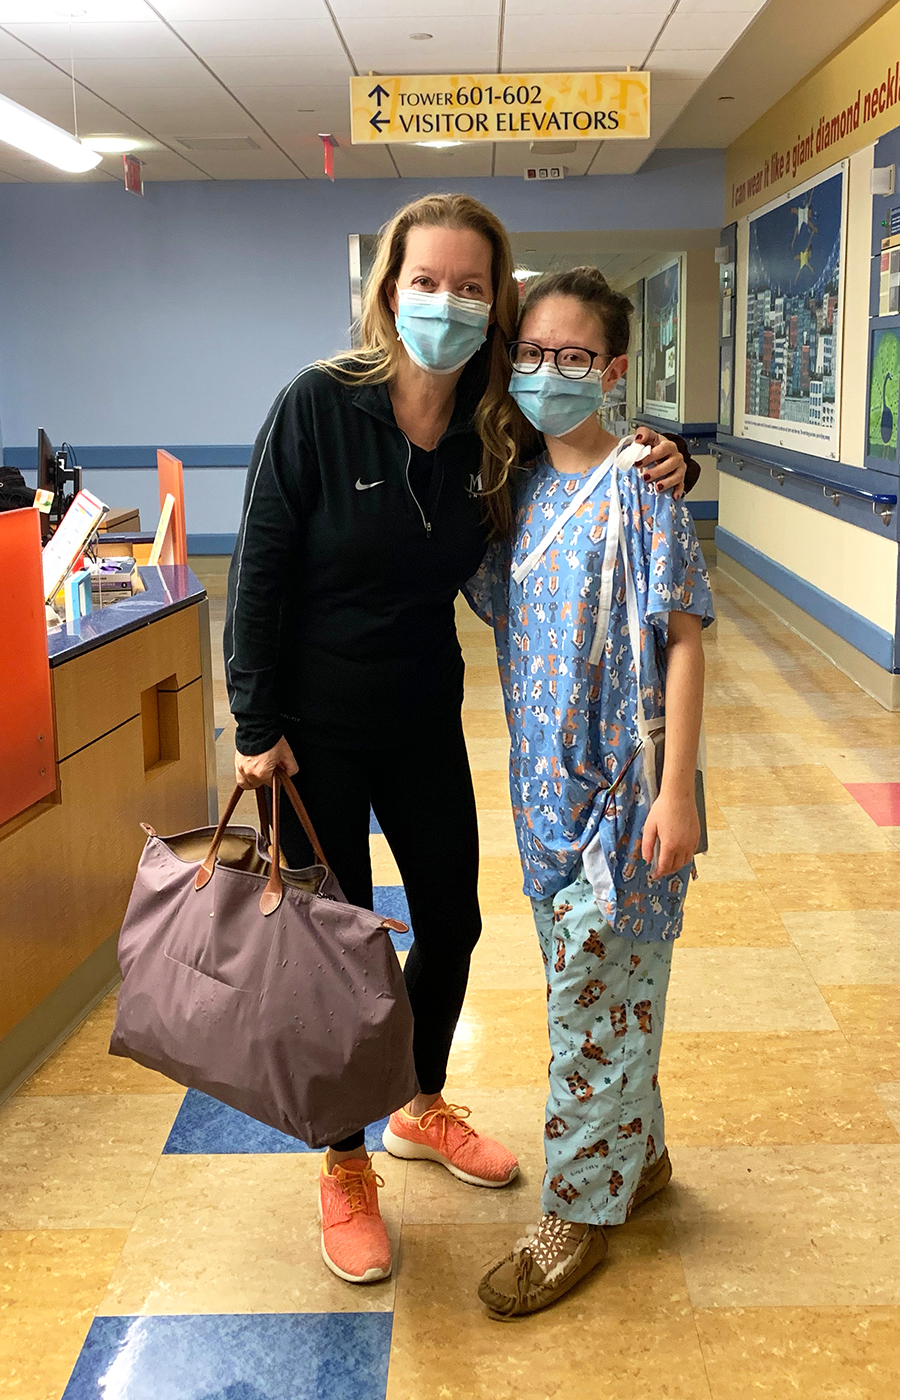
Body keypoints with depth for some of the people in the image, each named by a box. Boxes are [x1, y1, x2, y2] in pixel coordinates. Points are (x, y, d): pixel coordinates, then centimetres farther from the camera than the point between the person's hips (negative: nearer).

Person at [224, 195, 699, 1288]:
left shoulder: (497, 429, -5)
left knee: (452, 923, 16)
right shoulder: (318, 406, -16)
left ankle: (420, 1109, 44)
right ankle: (345, 1166, 30)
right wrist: (256, 727, -14)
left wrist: (657, 464, -12)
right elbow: (259, 572, -14)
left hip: (425, 721, 5)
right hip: (316, 727, -4)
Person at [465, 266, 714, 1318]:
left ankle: (580, 1212, 20)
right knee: (591, 980, 18)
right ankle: (638, 1155, 38)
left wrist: (675, 793, -18)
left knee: (595, 992, 3)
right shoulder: (517, 486, 6)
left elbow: (683, 640, -15)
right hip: (547, 775, 7)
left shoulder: (637, 488, -13)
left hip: (624, 778, -6)